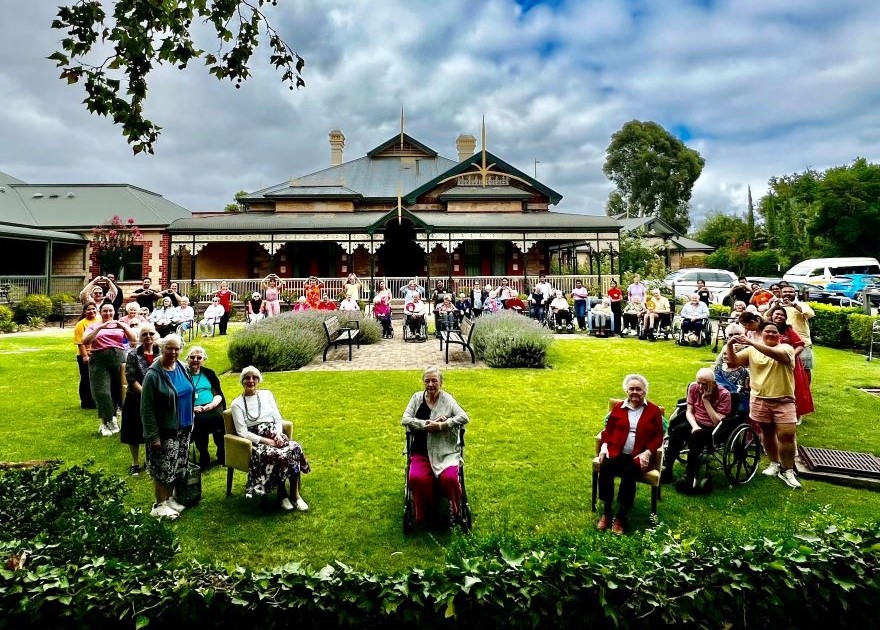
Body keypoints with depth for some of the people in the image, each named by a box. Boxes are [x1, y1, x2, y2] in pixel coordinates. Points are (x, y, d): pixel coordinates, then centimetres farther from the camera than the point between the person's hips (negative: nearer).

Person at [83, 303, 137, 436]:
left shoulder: (121, 325, 14)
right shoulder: (94, 326, 11)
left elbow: (133, 339, 1)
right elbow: (85, 341, -6)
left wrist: (123, 326, -13)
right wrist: (100, 328, -14)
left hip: (119, 359, 2)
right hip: (99, 360, -2)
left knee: (117, 390, 5)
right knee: (102, 392, -6)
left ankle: (110, 420, 20)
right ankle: (107, 421, 3)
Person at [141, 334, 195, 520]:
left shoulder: (183, 368, 2)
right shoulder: (153, 375, -18)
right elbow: (147, 409, -16)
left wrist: (191, 421, 15)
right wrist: (153, 435, -17)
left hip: (183, 429, 7)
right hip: (164, 431, -6)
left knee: (177, 467, 17)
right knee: (163, 469, 4)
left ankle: (170, 498, 34)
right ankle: (159, 506, 20)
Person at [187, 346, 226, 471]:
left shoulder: (209, 373, 18)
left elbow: (219, 394, 15)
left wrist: (212, 404, -5)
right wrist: (191, 408, -11)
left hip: (212, 407, 2)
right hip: (193, 411, -2)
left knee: (219, 418, -20)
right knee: (199, 422, -24)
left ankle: (222, 455, 1)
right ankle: (204, 457, -2)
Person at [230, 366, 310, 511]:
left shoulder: (267, 394, 12)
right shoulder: (237, 404, 0)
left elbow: (278, 420, 12)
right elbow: (243, 432, -8)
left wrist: (278, 435, -9)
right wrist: (266, 441, -18)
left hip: (275, 435, 4)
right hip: (256, 441, -4)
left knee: (295, 447, -29)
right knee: (280, 455, -34)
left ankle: (295, 493, -18)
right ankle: (282, 493, -11)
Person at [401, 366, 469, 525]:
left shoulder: (447, 399, 1)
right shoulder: (417, 397, 9)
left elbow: (464, 418, -11)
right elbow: (405, 419, -2)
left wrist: (441, 425, -19)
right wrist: (427, 424, -14)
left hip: (445, 452, -1)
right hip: (421, 452, 2)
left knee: (449, 479, -27)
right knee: (417, 479, -26)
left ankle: (455, 512, 4)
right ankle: (422, 517, -1)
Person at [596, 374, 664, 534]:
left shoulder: (654, 410, 8)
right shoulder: (618, 407, 13)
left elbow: (658, 437, 4)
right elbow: (608, 430, 14)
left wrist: (647, 453, -11)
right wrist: (604, 446, -4)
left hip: (638, 456, -2)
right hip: (616, 452, 2)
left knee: (629, 473, -33)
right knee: (605, 468, -29)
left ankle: (621, 517, -20)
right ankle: (606, 512, -17)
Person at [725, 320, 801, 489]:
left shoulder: (786, 348, -3)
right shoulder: (751, 350, 5)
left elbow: (776, 354, -26)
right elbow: (734, 362, -3)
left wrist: (751, 342, -34)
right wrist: (729, 345, -21)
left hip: (783, 400, -2)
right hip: (760, 399, 2)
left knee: (786, 435, -6)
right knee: (767, 432, 14)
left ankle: (787, 470, 9)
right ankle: (774, 463, 32)